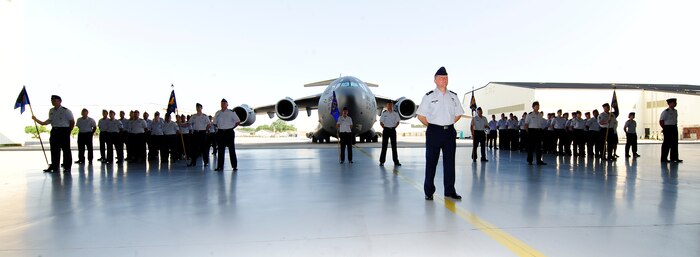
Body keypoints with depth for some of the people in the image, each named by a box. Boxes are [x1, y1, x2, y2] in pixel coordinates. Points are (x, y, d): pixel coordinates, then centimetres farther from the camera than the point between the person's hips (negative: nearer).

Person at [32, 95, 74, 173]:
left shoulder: (66, 111, -7)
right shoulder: (51, 111, 12)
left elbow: (72, 122, -6)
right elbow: (50, 120, 23)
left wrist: (68, 132, -5)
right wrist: (38, 121, 12)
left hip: (64, 131, -6)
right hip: (54, 131, 6)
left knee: (66, 149, -1)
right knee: (54, 150, 7)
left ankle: (67, 167, 5)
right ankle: (54, 167, 14)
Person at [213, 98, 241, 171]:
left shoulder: (231, 112, -3)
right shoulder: (218, 113, 9)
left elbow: (238, 122, -1)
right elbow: (215, 123, 20)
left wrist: (232, 127, -4)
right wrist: (219, 127, 8)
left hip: (229, 132, -3)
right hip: (220, 133, 4)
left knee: (232, 149, 1)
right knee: (221, 150, 5)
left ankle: (234, 166, 6)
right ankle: (220, 166, 10)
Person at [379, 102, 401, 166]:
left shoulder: (395, 113, 4)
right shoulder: (384, 113, 1)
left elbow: (397, 122, 8)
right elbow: (381, 122, 4)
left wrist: (394, 127, -3)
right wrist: (384, 127, -6)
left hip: (393, 130, 1)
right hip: (386, 130, -1)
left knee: (394, 146, 5)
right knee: (384, 146, 0)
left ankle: (396, 161, 10)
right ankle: (382, 161, 4)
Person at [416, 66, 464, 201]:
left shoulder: (453, 96, 10)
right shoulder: (429, 96, -1)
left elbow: (458, 114, 18)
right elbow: (421, 115, 1)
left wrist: (449, 124, 8)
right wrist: (432, 126, -1)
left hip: (450, 132, 4)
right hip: (434, 132, -3)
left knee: (450, 162, 8)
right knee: (431, 162, 2)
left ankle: (450, 190, 17)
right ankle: (429, 191, 10)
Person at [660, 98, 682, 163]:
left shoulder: (675, 111, 12)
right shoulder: (665, 112, -11)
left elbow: (675, 120, 22)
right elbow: (661, 121, -12)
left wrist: (675, 127, 11)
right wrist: (664, 128, -8)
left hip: (674, 128, 8)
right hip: (668, 128, -8)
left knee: (675, 144, 8)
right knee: (667, 144, -4)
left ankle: (674, 158, 15)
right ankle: (664, 158, 3)